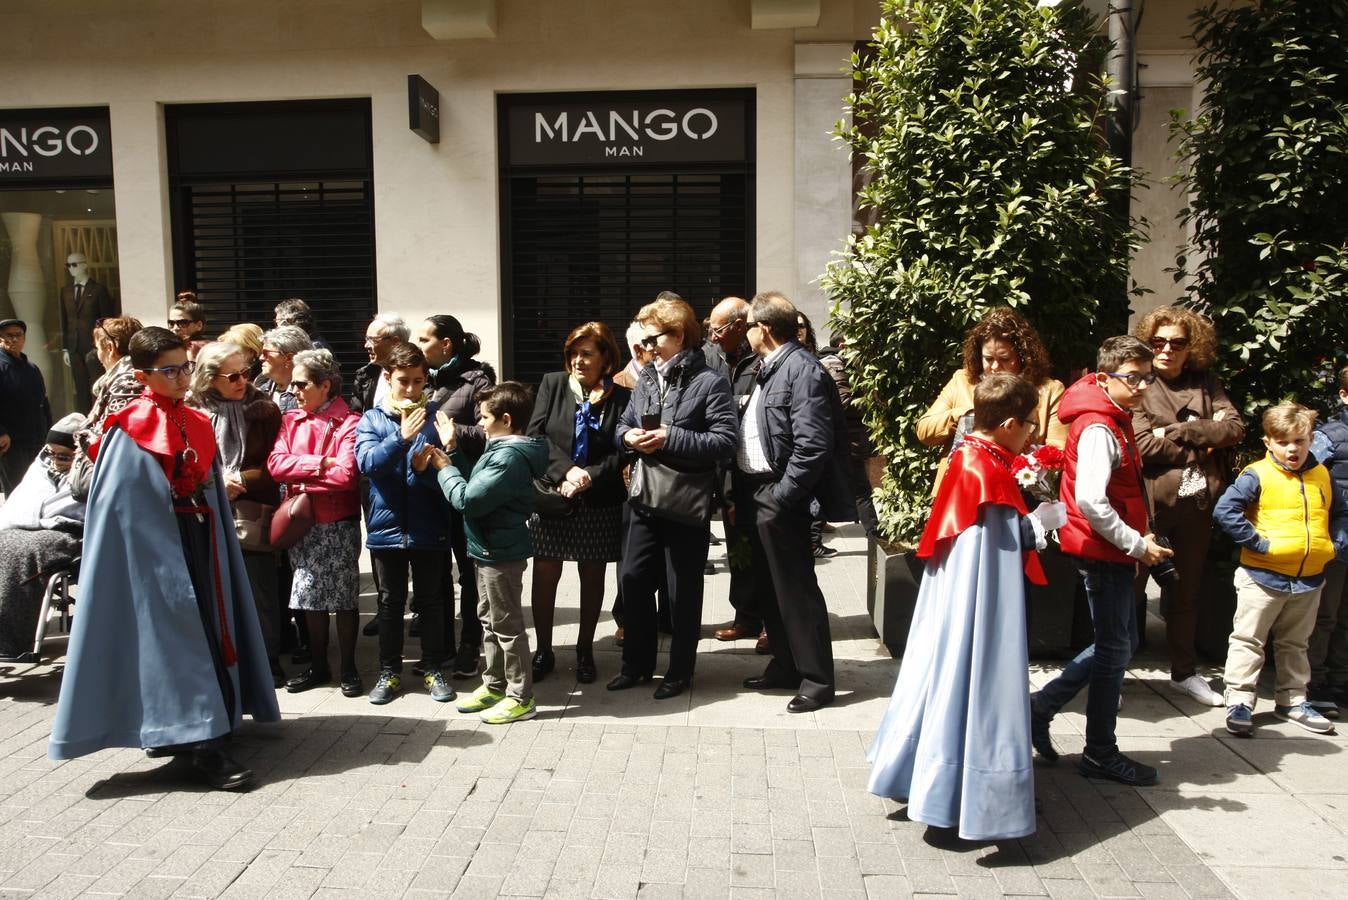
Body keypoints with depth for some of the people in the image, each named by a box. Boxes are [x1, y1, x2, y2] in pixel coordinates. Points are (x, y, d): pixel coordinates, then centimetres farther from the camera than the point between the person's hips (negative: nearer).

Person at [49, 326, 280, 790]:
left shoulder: (197, 425, 10)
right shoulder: (130, 432, -9)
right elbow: (117, 508, -10)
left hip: (198, 541, 7)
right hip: (155, 546, -7)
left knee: (206, 629, 10)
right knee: (176, 636, -6)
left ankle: (171, 730, 26)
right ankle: (204, 744, -4)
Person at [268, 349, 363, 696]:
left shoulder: (348, 423, -9)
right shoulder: (291, 420, 8)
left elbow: (345, 475, -20)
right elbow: (276, 463, -5)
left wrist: (300, 476, -10)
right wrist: (320, 464, -15)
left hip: (338, 523, -5)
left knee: (344, 597, 4)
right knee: (309, 595, 13)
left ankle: (349, 668, 17)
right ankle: (318, 665, 27)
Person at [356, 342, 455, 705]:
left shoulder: (436, 416, -2)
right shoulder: (372, 420, 1)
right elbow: (367, 462, -14)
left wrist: (431, 464, -24)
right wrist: (403, 437, -26)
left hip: (428, 527, -1)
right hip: (387, 524, 1)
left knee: (431, 599, 11)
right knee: (391, 602, 13)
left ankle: (434, 670, 24)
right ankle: (389, 672, 24)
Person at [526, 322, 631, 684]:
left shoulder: (621, 397, -3)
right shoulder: (552, 384, 3)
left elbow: (622, 452, -5)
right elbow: (534, 433, -3)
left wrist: (589, 477, -19)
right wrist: (566, 470, -16)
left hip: (599, 502, -1)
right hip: (550, 495, 1)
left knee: (593, 576, 9)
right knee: (545, 574, 4)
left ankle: (585, 650, 24)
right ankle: (543, 651, 19)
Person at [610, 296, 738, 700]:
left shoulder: (709, 382, -9)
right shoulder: (645, 380, 13)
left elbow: (725, 440, -16)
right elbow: (624, 423, 20)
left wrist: (671, 438, -21)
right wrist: (628, 436, -4)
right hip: (645, 498, 7)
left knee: (683, 590, 5)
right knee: (633, 578, 10)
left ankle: (680, 671, 21)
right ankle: (637, 662, 27)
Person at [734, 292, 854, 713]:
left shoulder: (802, 369, -15)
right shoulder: (768, 368, 14)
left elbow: (813, 444, -22)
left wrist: (782, 496, -19)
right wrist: (741, 494, 13)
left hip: (779, 496, -10)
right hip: (756, 495, 10)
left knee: (796, 588, -1)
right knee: (767, 588, 17)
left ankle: (816, 679, 11)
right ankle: (785, 665, 31)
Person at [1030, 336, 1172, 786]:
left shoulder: (1114, 421, 12)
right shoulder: (1099, 428, -19)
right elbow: (1090, 500, -28)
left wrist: (1137, 540, 10)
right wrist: (1136, 544, -19)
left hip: (1112, 551, 9)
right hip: (1104, 551, -9)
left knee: (1120, 643, 18)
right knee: (1114, 648, 2)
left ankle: (1041, 706, 23)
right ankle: (1100, 753, 16)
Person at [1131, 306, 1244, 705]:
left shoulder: (1205, 383, 10)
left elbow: (1235, 428, -4)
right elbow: (1144, 445, -16)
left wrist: (1177, 432, -14)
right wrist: (1202, 441, -7)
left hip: (1196, 503, 5)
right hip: (1148, 503, -5)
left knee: (1186, 591, 16)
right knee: (1131, 587, 0)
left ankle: (1185, 672, 29)